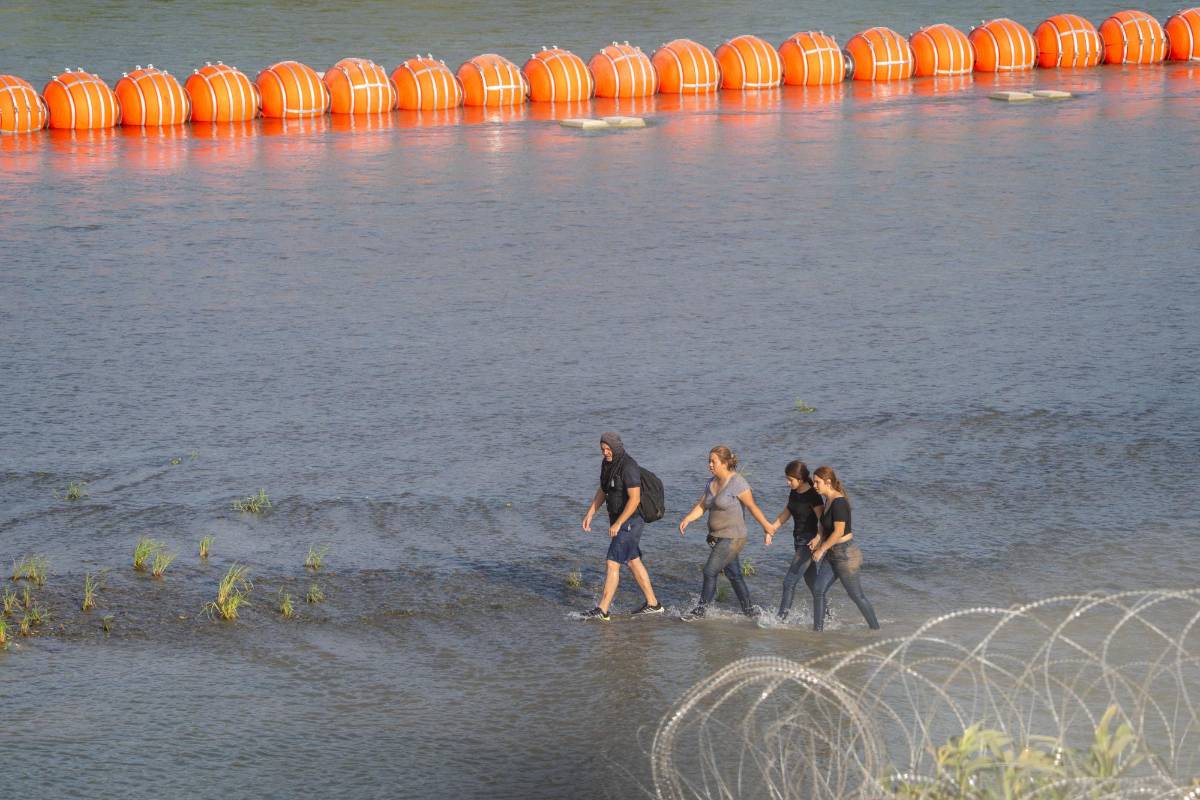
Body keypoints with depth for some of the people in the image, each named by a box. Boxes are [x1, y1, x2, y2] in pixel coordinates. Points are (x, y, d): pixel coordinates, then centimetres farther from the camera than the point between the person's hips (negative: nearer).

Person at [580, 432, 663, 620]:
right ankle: (652, 604, 27)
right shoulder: (607, 463, 5)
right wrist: (589, 514, 7)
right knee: (633, 562, 17)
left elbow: (635, 499, -27)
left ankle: (602, 610, -6)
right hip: (618, 518, 10)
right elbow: (602, 491, 14)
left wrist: (617, 524, -27)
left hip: (630, 521, -10)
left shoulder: (628, 467, -25)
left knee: (612, 564, -9)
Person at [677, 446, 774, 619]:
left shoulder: (737, 484, -17)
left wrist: (766, 526, -6)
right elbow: (701, 506, 5)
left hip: (732, 538, -8)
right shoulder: (711, 483, 8)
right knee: (734, 574, 15)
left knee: (710, 571, -8)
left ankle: (701, 610, 3)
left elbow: (753, 507, -12)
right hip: (717, 537, 8)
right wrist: (687, 519, -12)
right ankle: (749, 611, 25)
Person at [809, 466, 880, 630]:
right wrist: (819, 539, -1)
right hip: (834, 555, 10)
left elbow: (839, 531, -24)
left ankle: (875, 628, 14)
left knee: (856, 595, 1)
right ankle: (817, 629, 15)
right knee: (818, 591, 8)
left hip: (845, 555, -10)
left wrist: (821, 549, -18)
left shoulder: (839, 502, -21)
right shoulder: (829, 500, 8)